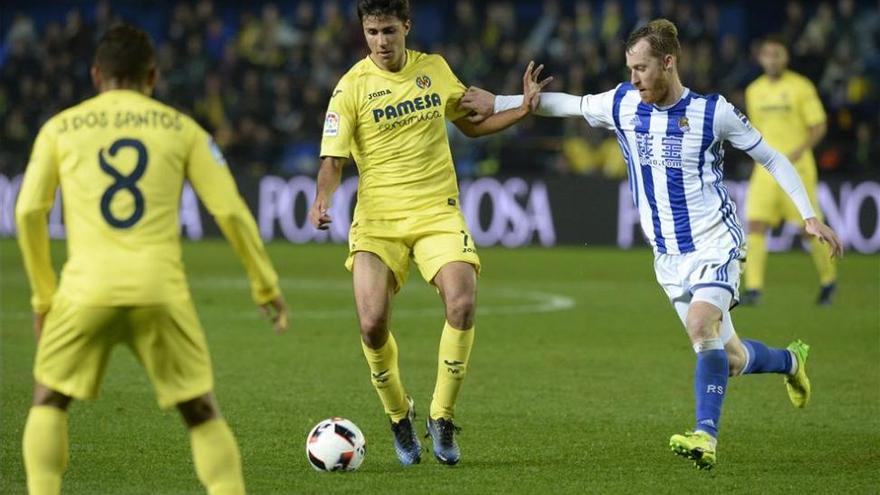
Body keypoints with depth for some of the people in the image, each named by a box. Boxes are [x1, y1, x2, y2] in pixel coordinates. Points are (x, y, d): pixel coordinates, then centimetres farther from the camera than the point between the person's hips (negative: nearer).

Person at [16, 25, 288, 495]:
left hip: (87, 287, 0)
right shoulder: (181, 128, 13)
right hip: (160, 288, 0)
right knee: (201, 412, 12)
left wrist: (43, 296, 15)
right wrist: (265, 286, 17)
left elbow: (28, 212, 6)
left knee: (48, 402, 19)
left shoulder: (60, 128, 13)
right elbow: (231, 210, 7)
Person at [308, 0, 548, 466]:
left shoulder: (434, 69, 7)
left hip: (438, 212, 2)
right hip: (377, 217, -2)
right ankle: (399, 417, 13)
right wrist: (322, 200, -26)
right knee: (372, 323, -16)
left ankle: (442, 419, -2)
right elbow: (333, 160, -6)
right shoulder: (352, 86, -4)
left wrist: (522, 109, 6)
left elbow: (471, 124, 21)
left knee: (462, 305, -21)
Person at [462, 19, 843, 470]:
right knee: (729, 359, 9)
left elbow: (771, 158, -2)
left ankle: (706, 435, -32)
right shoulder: (624, 105, 0)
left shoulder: (713, 112, -11)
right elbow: (566, 104, 12)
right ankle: (790, 361, 41)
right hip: (668, 255, 5)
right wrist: (497, 103, 3)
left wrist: (810, 217, -7)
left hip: (715, 245, -5)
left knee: (701, 324, -30)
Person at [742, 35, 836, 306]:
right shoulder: (754, 91, 10)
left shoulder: (801, 87, -5)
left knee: (810, 227, 2)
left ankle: (828, 279, 25)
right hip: (765, 169, 4)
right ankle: (753, 289, -14)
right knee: (755, 226, -11)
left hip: (797, 168, -4)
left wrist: (800, 150, -20)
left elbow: (819, 126, -5)